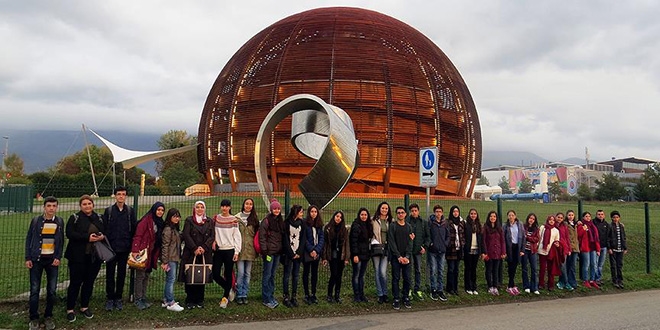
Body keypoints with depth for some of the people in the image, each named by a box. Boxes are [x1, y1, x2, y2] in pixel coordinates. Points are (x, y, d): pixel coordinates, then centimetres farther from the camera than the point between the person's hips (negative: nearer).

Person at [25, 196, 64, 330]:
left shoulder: (60, 221, 2)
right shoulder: (36, 220, -2)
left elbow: (61, 241, 7)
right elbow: (29, 239, 2)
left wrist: (58, 257, -3)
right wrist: (27, 258, -4)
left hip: (52, 260, 1)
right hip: (37, 259, -1)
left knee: (52, 290, 2)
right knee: (34, 290, 1)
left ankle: (48, 316, 19)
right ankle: (34, 318, 14)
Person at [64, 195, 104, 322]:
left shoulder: (98, 218, 11)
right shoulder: (75, 218, -3)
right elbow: (69, 233, -13)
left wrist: (102, 236, -8)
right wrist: (87, 237, -21)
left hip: (95, 256, 4)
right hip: (78, 256, -4)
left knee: (89, 282, 11)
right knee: (75, 282, 2)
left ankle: (84, 307, 26)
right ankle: (70, 309, 15)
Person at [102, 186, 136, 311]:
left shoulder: (130, 211, 3)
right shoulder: (108, 210, 1)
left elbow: (134, 229, 2)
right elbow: (104, 228, -1)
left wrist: (131, 246, -3)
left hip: (124, 248, 1)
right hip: (111, 248, -1)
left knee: (121, 274, 8)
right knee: (110, 274, 5)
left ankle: (118, 298, 20)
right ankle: (109, 298, 17)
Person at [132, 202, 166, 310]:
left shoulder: (160, 223, 12)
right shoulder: (146, 220, -11)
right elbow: (138, 236, -16)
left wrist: (158, 255, 10)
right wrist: (135, 250, -24)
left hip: (152, 254, 8)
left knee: (147, 276, 14)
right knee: (140, 276, -1)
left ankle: (144, 298, 23)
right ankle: (138, 300, 8)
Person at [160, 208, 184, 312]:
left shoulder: (175, 229, 16)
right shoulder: (168, 229, -12)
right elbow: (165, 246, -15)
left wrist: (179, 258, 13)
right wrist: (164, 261, -17)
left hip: (175, 258, 9)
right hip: (170, 259, -9)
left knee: (169, 280, 13)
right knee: (171, 279, -8)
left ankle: (166, 300, 20)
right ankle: (171, 303, -6)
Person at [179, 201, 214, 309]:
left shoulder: (209, 222, 13)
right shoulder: (189, 220, 7)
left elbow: (212, 236, 5)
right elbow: (186, 235, -3)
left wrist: (203, 247, -9)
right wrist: (195, 249, -12)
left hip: (205, 254, 2)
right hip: (190, 253, -2)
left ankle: (199, 300, 11)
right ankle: (190, 301, 6)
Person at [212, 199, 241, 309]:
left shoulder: (234, 220, -1)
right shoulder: (216, 218, 6)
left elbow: (237, 236, -2)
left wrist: (237, 251, -6)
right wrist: (213, 242, -7)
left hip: (229, 250, -2)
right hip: (218, 250, 2)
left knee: (228, 274, 3)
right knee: (215, 274, -1)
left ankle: (225, 297, 18)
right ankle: (229, 290, 24)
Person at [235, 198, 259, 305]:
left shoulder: (255, 219, 8)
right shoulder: (237, 217, -3)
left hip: (250, 249, 3)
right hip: (240, 249, -3)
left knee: (247, 273, 8)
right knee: (240, 273, -4)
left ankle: (244, 295, 18)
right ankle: (239, 295, 9)